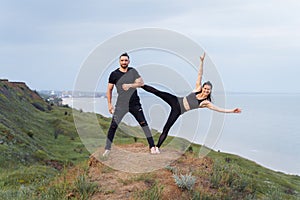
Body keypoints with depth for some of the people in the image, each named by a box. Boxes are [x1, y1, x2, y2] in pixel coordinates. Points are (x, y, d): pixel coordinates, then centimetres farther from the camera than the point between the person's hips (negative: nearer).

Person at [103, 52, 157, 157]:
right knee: (113, 126, -6)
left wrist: (130, 85, -20)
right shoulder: (114, 74, 0)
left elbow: (141, 83, -5)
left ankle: (152, 146, 7)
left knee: (144, 124, -1)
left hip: (135, 103, 1)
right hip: (121, 105, -1)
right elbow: (109, 89, 6)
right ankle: (107, 149, 4)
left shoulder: (133, 71, 4)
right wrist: (109, 104, 3)